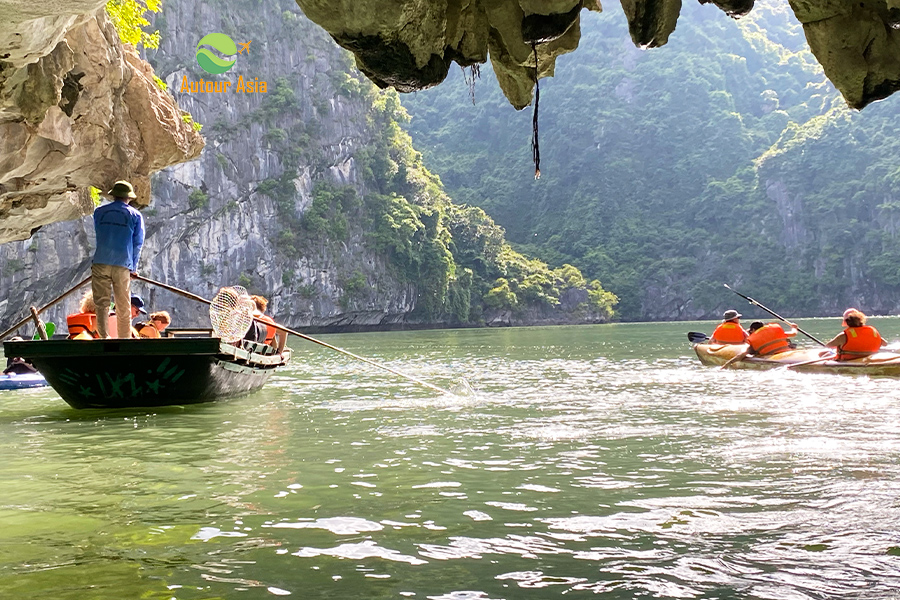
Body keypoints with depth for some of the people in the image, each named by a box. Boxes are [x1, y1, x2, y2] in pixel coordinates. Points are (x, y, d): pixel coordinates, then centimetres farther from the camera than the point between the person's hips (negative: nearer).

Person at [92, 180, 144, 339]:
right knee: (123, 306, 7)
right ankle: (124, 338, 10)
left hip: (101, 262, 1)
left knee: (101, 303, 1)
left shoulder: (99, 211, 11)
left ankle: (104, 336, -10)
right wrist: (133, 267, 12)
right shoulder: (135, 215, 5)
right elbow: (138, 244, 4)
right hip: (123, 265, -1)